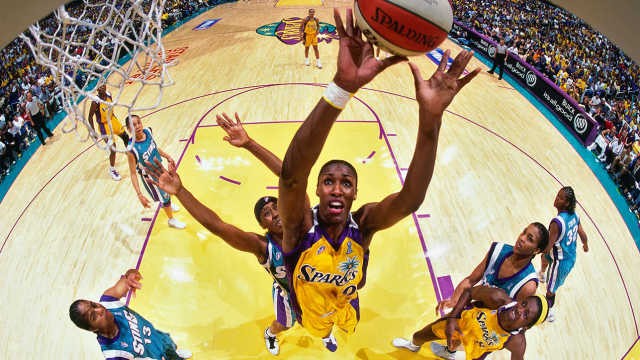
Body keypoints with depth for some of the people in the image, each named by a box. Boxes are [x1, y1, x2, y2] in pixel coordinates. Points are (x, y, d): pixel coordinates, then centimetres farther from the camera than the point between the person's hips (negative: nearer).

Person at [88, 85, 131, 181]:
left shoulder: (108, 95, -9)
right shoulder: (96, 102, -27)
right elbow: (90, 117, -18)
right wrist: (93, 131, -18)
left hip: (112, 119, 7)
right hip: (104, 125, -6)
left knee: (125, 136, 19)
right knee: (112, 147, -7)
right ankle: (112, 170, 12)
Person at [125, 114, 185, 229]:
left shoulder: (148, 132, -19)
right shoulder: (132, 148, -36)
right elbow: (133, 173, -29)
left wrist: (167, 156, 3)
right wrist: (139, 194, -33)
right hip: (150, 177, -6)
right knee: (165, 197, 14)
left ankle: (166, 204, 66)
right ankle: (171, 220, 44)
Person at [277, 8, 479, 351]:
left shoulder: (363, 224, -25)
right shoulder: (301, 225, -33)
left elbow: (411, 198, -45)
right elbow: (291, 172, -54)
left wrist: (430, 119, -62)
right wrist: (343, 85, -69)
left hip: (347, 320, 2)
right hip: (303, 326, -2)